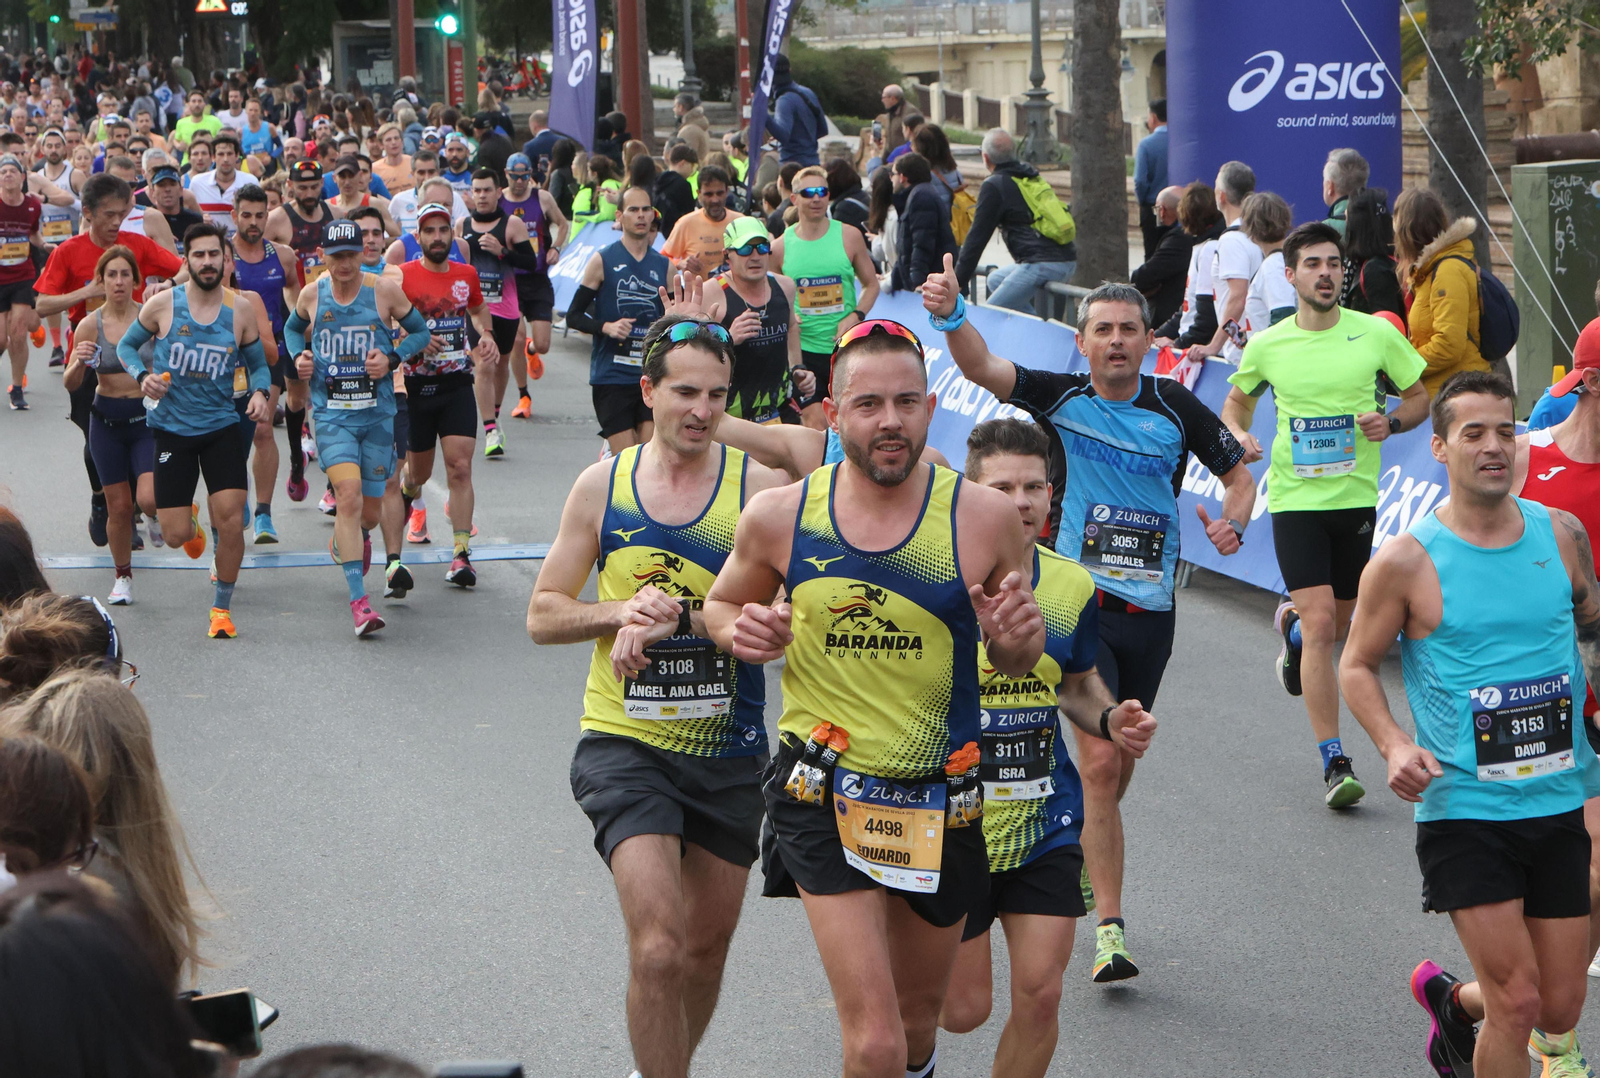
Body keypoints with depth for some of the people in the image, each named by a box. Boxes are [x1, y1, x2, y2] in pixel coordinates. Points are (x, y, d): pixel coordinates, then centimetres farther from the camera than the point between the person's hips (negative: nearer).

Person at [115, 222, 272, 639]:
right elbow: (126, 345, 8)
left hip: (221, 427, 1)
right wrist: (143, 376, -12)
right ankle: (192, 522, 39)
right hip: (171, 428, -1)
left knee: (231, 520, -12)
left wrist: (259, 393, -12)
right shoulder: (161, 306, -7)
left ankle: (222, 608, 7)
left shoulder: (241, 311, -3)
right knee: (176, 535, -2)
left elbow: (257, 363, 9)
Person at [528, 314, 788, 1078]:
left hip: (728, 753, 1)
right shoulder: (602, 485, 0)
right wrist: (623, 612, -13)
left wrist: (675, 615, -24)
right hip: (625, 742, -1)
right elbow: (544, 615, 5)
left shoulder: (758, 486, -5)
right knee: (658, 950, -18)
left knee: (706, 951, 17)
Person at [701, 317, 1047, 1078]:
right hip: (824, 795, -1)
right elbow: (722, 605, 14)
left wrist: (1016, 640, -18)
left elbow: (1014, 663, 6)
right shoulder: (779, 517, -7)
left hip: (942, 801, 2)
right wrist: (741, 634, -10)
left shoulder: (985, 518, -9)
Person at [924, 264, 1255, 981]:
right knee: (1100, 762, -14)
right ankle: (1110, 928, -12)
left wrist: (1230, 524, -7)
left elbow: (1239, 476, 15)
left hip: (1151, 610, 3)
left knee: (1117, 768, 13)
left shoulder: (1176, 408, 4)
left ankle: (1078, 861, 41)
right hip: (1080, 600, -3)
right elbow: (982, 367, -18)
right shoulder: (1060, 398, -3)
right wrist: (952, 315, -38)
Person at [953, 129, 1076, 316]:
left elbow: (977, 237, -5)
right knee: (996, 279, 27)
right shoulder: (1032, 177, 20)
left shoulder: (994, 186, -4)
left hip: (1043, 265, -9)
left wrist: (958, 282, -2)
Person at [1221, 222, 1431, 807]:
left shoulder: (1377, 334, -3)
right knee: (1321, 626, -14)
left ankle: (1290, 623, 53)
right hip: (1295, 497, -2)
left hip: (1356, 497, 2)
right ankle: (1335, 764, -12)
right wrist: (1240, 436, -5)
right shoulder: (1266, 346, -2)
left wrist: (1392, 421, -13)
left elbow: (1421, 395, 8)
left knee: (1336, 624, 14)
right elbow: (1236, 401, 16)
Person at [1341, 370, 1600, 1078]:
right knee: (1518, 1001, -11)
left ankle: (1453, 999, 39)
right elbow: (1357, 666, 2)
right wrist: (1394, 747, -13)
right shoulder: (1407, 560, -8)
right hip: (1463, 809, -4)